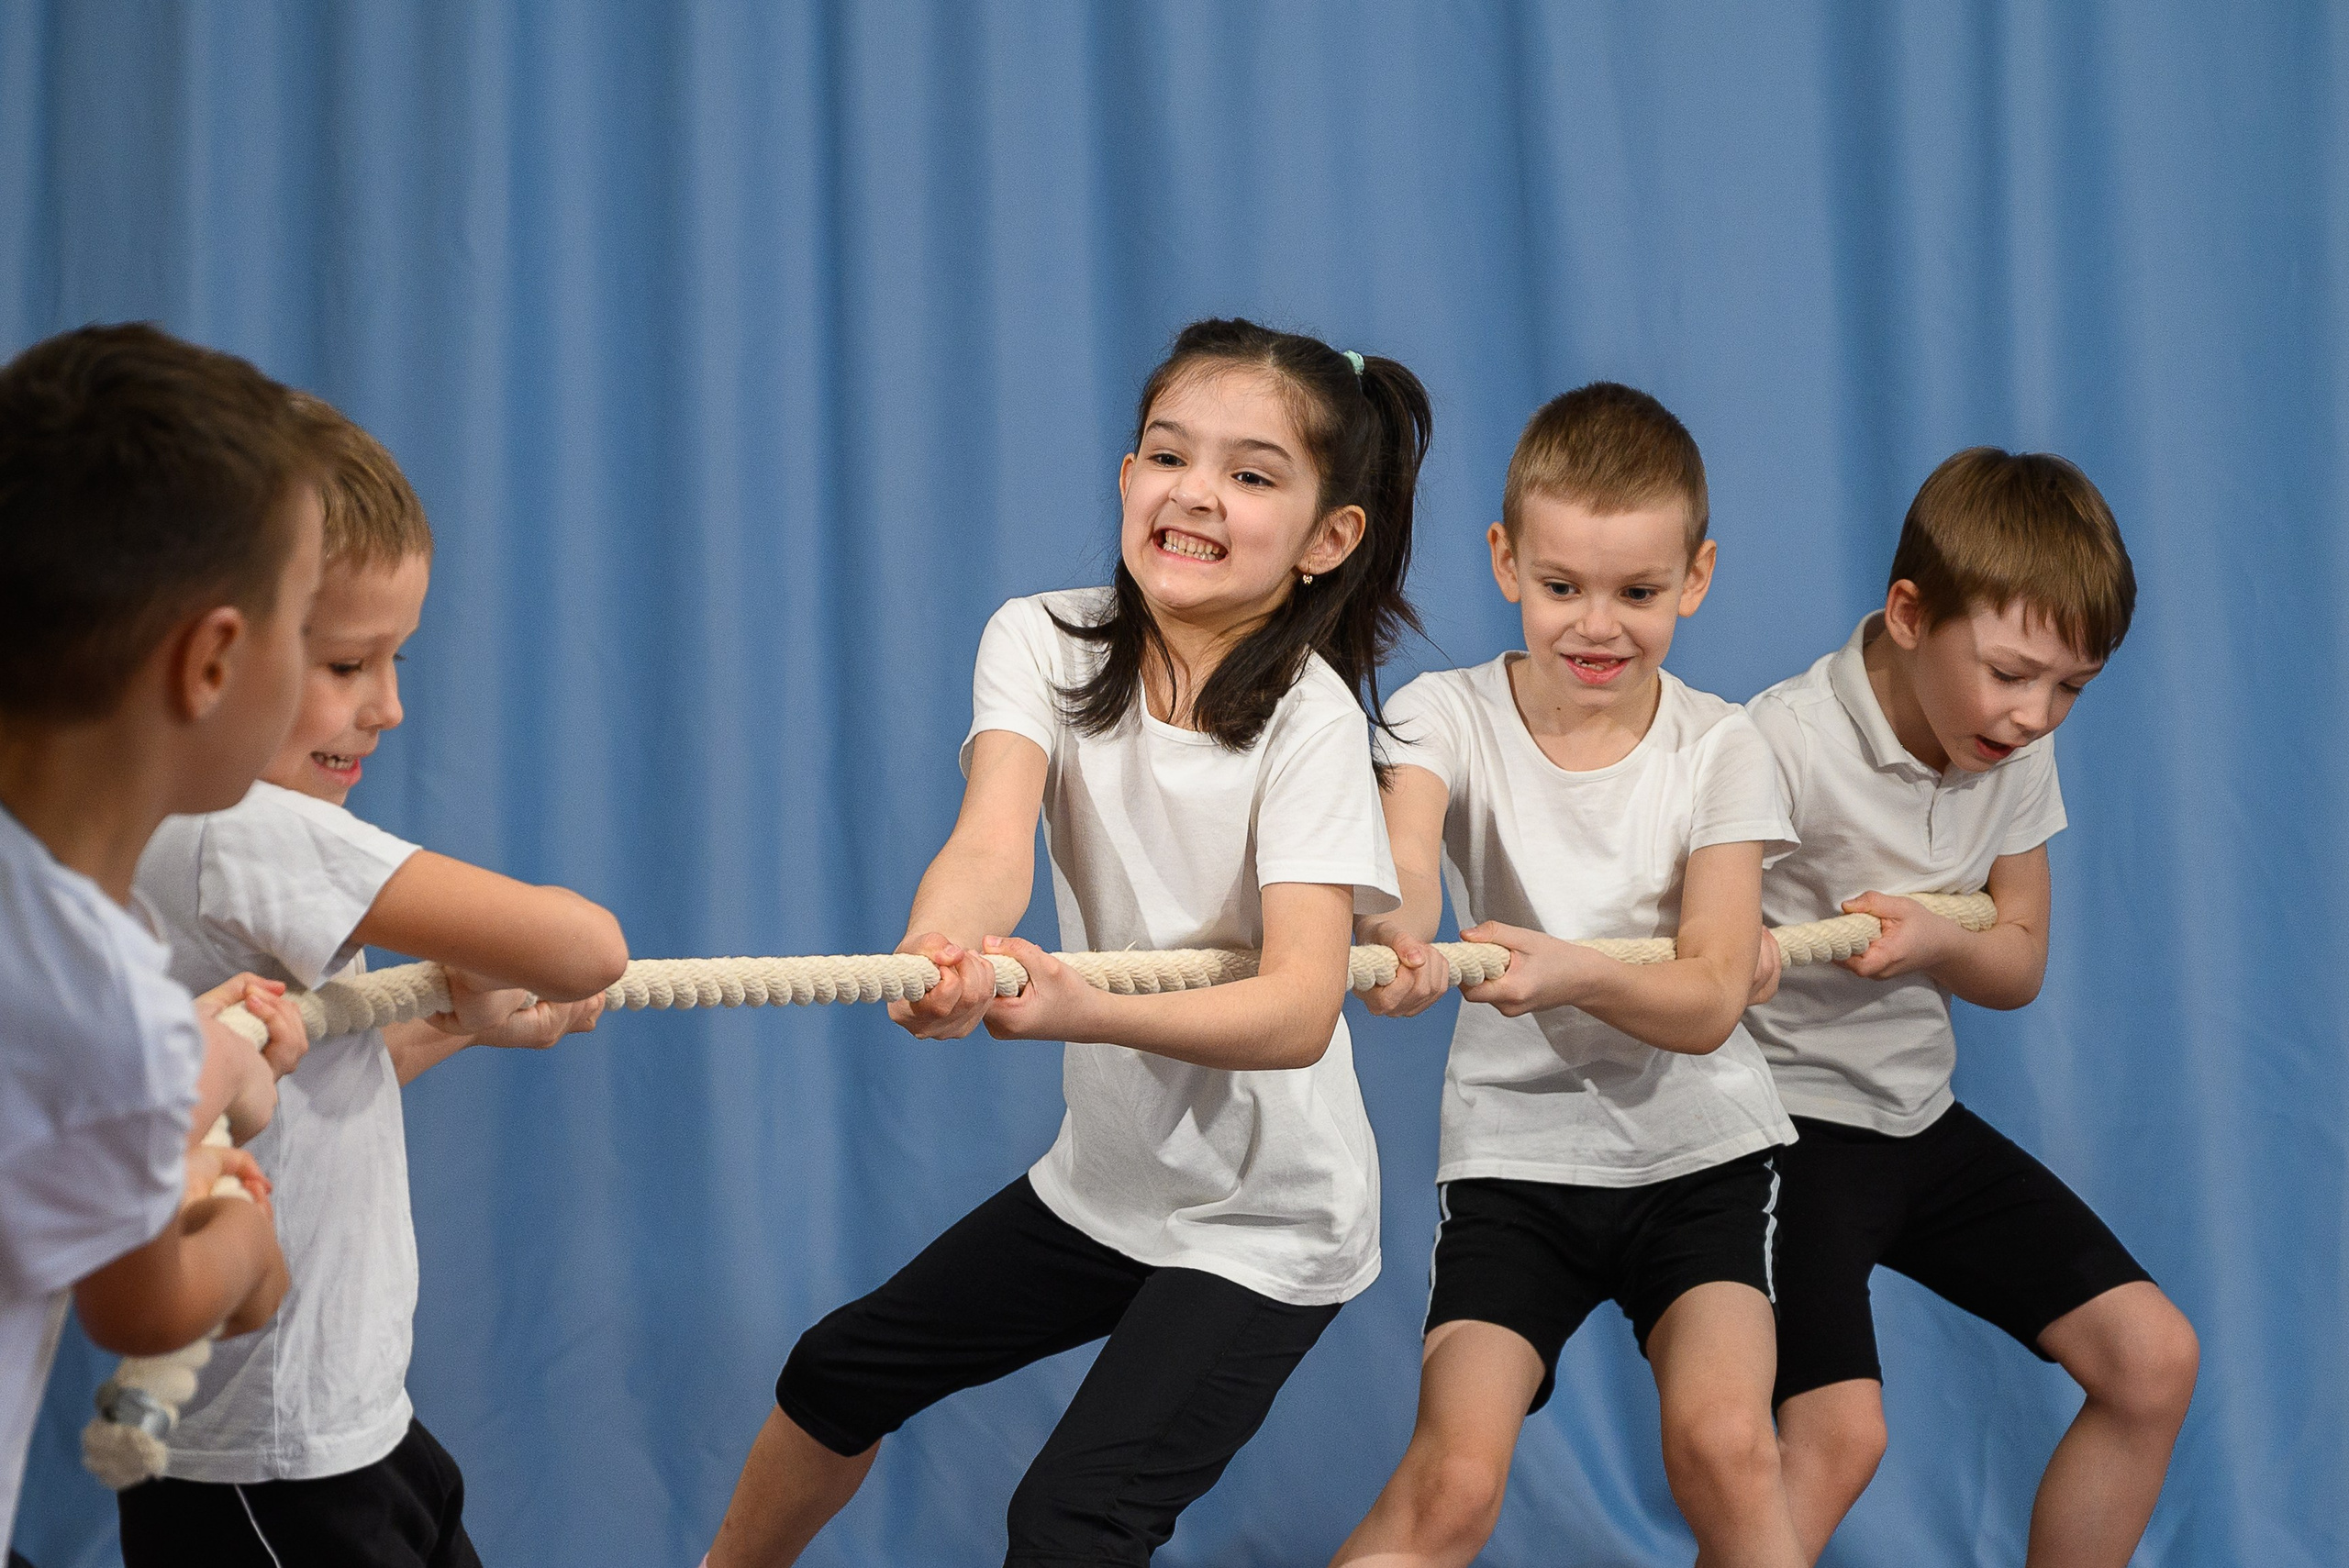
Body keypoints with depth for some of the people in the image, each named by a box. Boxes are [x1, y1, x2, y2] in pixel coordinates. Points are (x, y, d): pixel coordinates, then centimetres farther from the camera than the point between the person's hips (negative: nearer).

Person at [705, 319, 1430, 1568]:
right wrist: (941, 950, -52)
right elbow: (995, 836, -28)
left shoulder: (1308, 718, -22)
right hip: (1104, 1172, 6)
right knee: (838, 1371, 18)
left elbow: (1300, 1010, -33)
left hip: (1263, 1221, -6)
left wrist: (1080, 1006, -51)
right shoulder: (1046, 643, -9)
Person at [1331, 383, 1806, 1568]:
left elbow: (1710, 1001, -14)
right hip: (1515, 1149, 0)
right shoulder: (1447, 717, -6)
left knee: (1724, 1444, -21)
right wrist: (1394, 938, -52)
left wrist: (1574, 973, -35)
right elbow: (1400, 867, -28)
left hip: (1698, 1153, 0)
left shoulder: (1718, 749, -6)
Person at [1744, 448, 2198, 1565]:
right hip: (1786, 1123, -7)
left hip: (1922, 1117, 7)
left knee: (2153, 1359, 4)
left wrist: (1935, 940, -16)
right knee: (1838, 1433, -27)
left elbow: (2020, 965, 7)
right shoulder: (1786, 748, -22)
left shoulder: (2017, 749, 0)